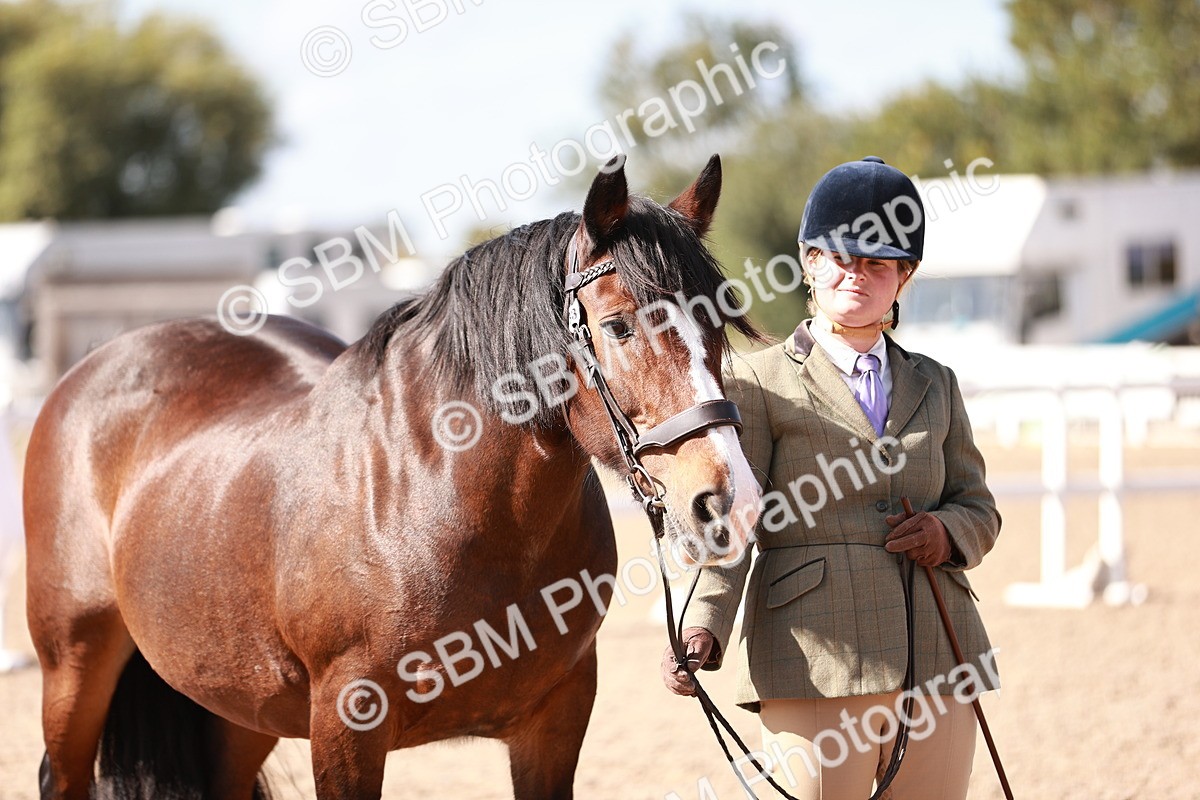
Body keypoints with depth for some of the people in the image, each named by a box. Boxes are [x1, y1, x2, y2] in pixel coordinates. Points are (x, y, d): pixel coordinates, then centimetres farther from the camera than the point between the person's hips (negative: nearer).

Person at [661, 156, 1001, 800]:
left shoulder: (934, 385, 20)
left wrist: (949, 531, -3)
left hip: (937, 670, 5)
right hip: (816, 670, -5)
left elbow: (979, 509, 22)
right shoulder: (757, 382, 6)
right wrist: (703, 630, -19)